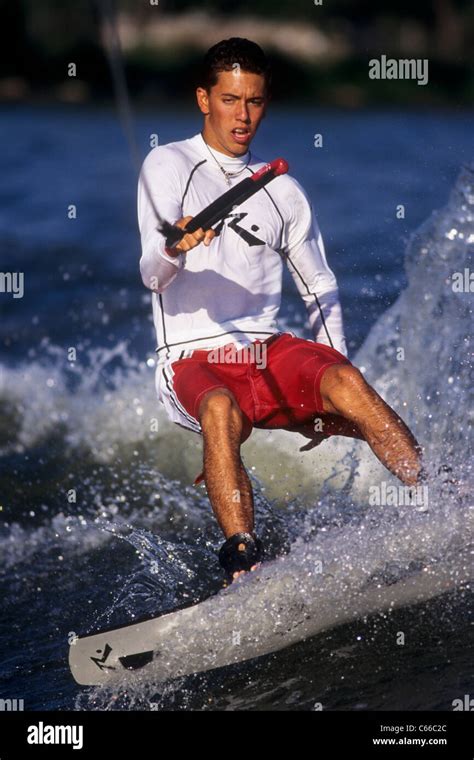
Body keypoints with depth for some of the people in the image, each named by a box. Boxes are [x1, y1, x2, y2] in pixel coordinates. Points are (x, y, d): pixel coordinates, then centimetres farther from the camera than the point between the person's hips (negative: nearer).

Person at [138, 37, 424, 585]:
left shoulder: (282, 190, 19)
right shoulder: (169, 165, 6)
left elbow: (321, 289, 23)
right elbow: (152, 275, -6)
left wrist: (332, 393, 9)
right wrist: (176, 247, -32)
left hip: (270, 353, 3)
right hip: (195, 359, -3)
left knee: (347, 382, -27)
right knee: (221, 412, -37)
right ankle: (244, 562, -45)